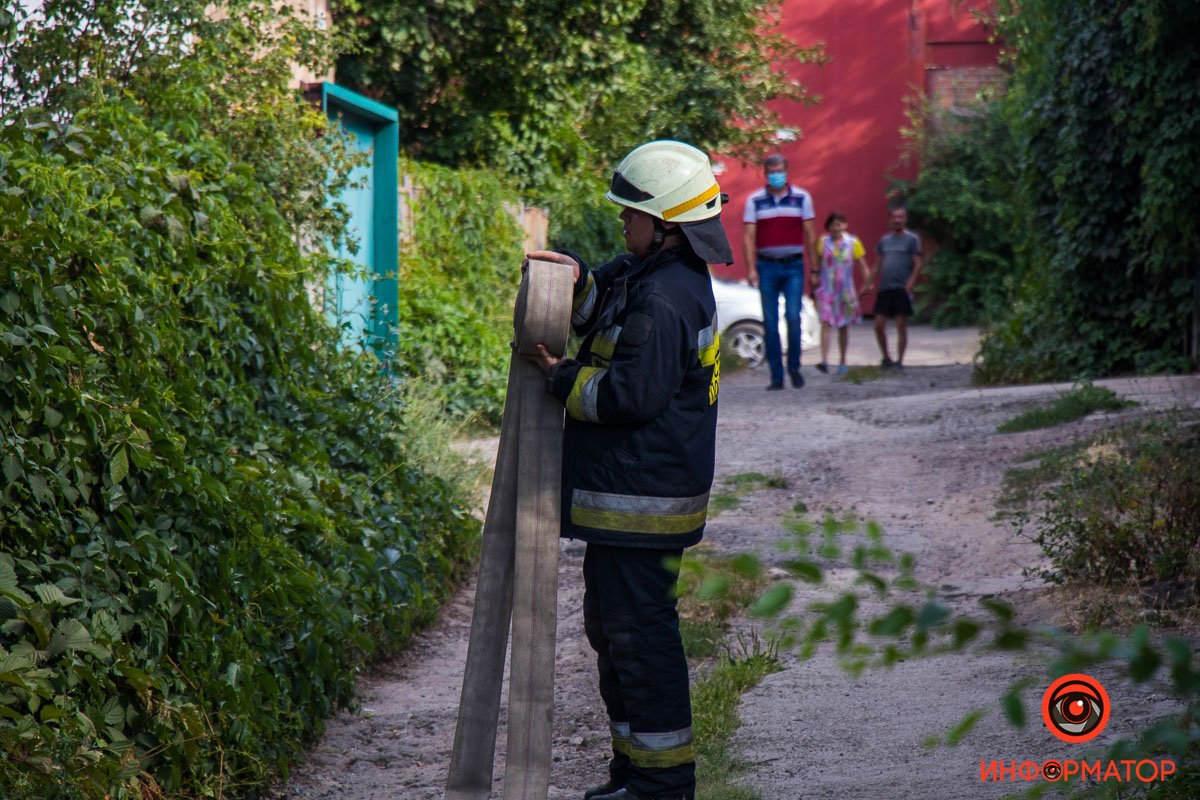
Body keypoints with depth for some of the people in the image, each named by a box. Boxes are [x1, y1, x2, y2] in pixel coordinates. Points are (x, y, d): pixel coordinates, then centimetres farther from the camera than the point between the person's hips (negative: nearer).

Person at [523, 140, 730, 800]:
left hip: (642, 496, -11)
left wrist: (563, 380, -11)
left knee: (638, 628, -4)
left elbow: (635, 393, -24)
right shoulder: (646, 273, 13)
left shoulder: (665, 298, -20)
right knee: (611, 622, 18)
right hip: (631, 491, 11)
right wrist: (575, 278, -2)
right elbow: (600, 312, 19)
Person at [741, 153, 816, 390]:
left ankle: (794, 367, 8)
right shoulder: (755, 201, 4)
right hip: (767, 267, 1)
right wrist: (751, 268, -10)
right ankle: (776, 376, 6)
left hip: (794, 266, -1)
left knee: (793, 317, -12)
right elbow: (748, 236, 0)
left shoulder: (802, 198, 5)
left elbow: (809, 234, 7)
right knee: (770, 323, 0)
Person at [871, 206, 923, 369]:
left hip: (902, 289, -5)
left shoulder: (912, 239, 1)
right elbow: (878, 264, 18)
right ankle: (886, 357, 18)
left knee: (901, 326, -1)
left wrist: (909, 285, -14)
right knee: (879, 325, 2)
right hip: (884, 289, 5)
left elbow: (917, 265, -4)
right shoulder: (884, 240, 15)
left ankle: (899, 361, 4)